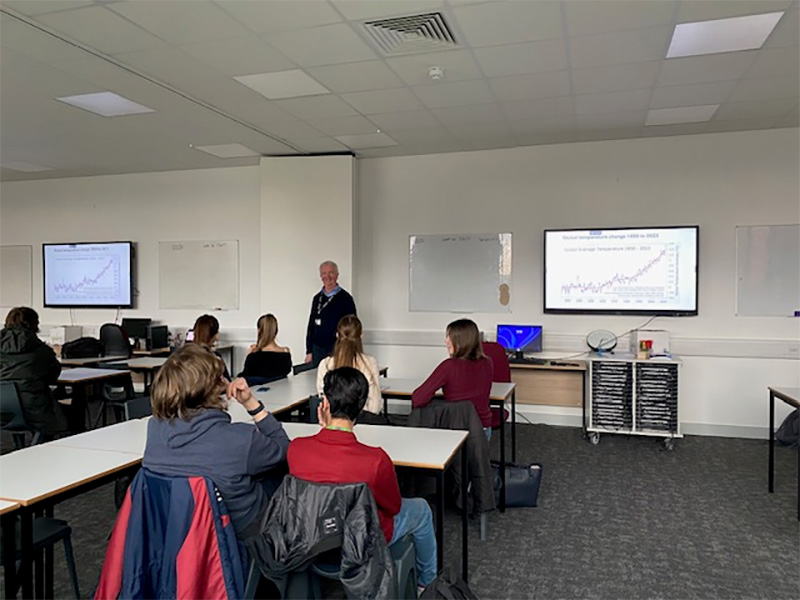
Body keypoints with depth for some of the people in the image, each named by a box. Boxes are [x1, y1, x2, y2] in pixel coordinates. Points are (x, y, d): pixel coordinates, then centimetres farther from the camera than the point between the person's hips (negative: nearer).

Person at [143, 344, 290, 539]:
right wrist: (251, 403, -17)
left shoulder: (155, 426, -19)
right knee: (279, 471, 21)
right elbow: (283, 448, -12)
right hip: (235, 528, -5)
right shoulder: (241, 439, -35)